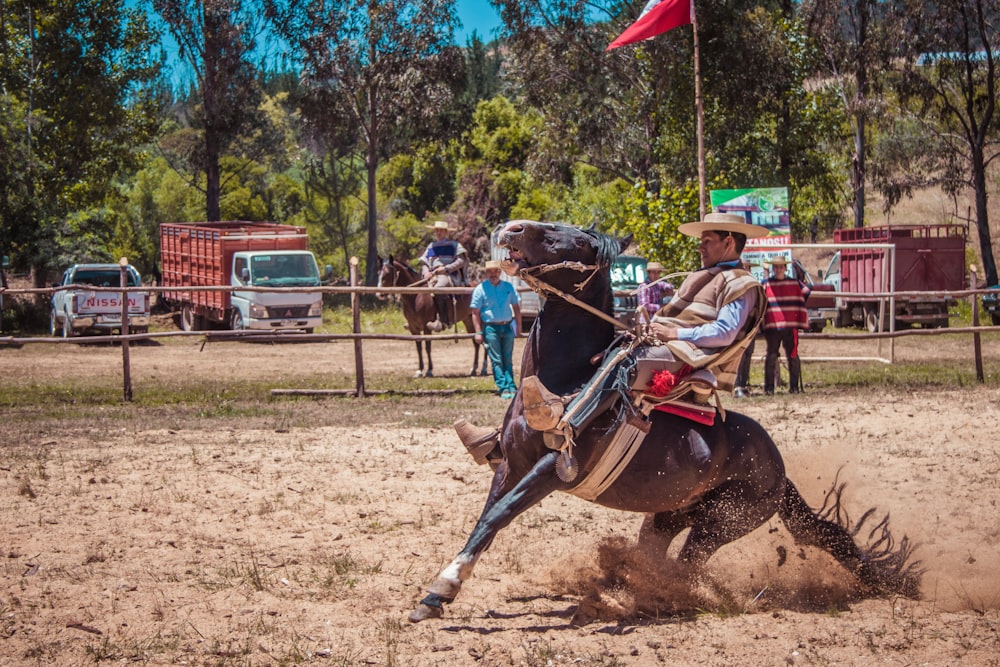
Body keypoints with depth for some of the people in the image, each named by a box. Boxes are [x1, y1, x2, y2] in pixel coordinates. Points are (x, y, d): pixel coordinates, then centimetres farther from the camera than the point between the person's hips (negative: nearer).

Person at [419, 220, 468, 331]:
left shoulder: (453, 244, 8)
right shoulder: (431, 246, 23)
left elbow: (461, 261, -2)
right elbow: (424, 263, 21)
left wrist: (446, 268, -13)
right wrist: (426, 272, -2)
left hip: (450, 275, -6)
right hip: (433, 276, 7)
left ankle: (443, 321, -42)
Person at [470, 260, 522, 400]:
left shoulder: (508, 287, 7)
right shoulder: (481, 289, -3)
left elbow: (516, 306, 15)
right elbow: (475, 312, -3)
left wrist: (518, 325, 10)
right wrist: (478, 332, -7)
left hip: (507, 327, 3)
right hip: (491, 328, -3)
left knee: (508, 359, 5)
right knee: (496, 360, -3)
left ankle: (511, 386, 7)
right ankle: (503, 388, -1)